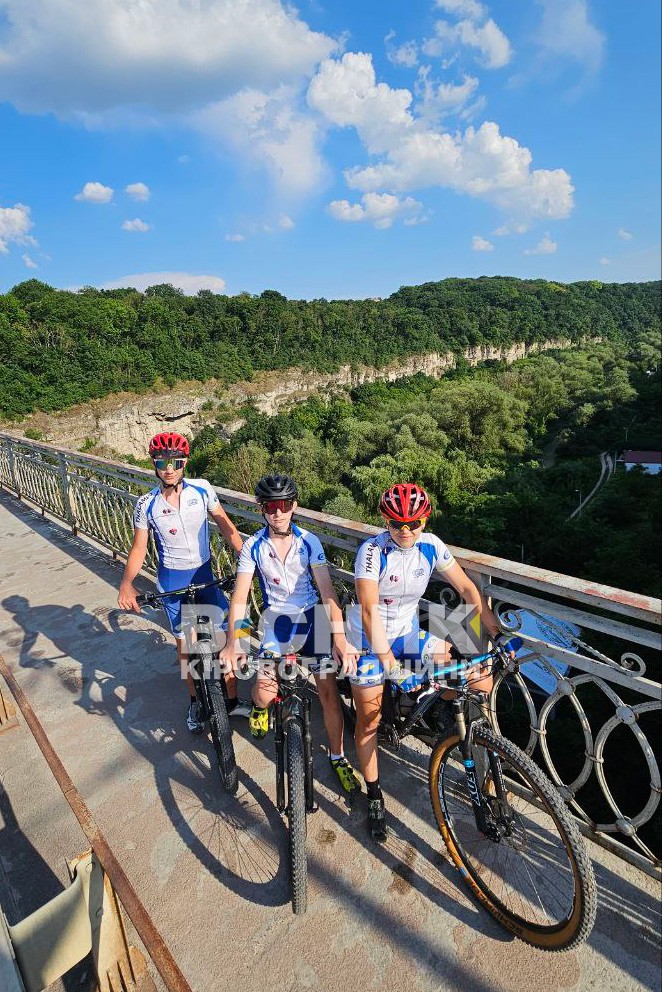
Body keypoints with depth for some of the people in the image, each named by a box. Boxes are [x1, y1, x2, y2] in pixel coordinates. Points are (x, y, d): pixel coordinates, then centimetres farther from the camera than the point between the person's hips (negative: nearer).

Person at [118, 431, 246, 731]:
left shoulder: (202, 489, -11)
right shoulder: (146, 504, -10)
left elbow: (226, 525, -7)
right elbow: (139, 548, -6)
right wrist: (126, 584, -21)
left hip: (205, 574, 1)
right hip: (172, 581, 0)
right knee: (185, 641, 12)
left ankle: (232, 700, 20)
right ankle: (195, 701, 34)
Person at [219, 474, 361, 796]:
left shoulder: (309, 542, -13)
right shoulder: (253, 546, -10)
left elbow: (327, 590, -18)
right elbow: (240, 596, -13)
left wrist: (340, 639, -27)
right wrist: (232, 642, -25)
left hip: (311, 617, 0)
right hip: (275, 618, 1)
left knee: (328, 690, -5)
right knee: (265, 692, -11)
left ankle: (338, 757, 19)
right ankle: (260, 706, 31)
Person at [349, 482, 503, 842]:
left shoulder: (431, 546, -12)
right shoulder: (372, 551, -25)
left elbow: (466, 588, -6)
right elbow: (369, 609, -32)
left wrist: (498, 634, -11)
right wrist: (387, 660, -40)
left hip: (408, 632, 4)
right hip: (369, 638, -4)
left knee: (479, 680, -10)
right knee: (369, 719, 5)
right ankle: (374, 798, 27)